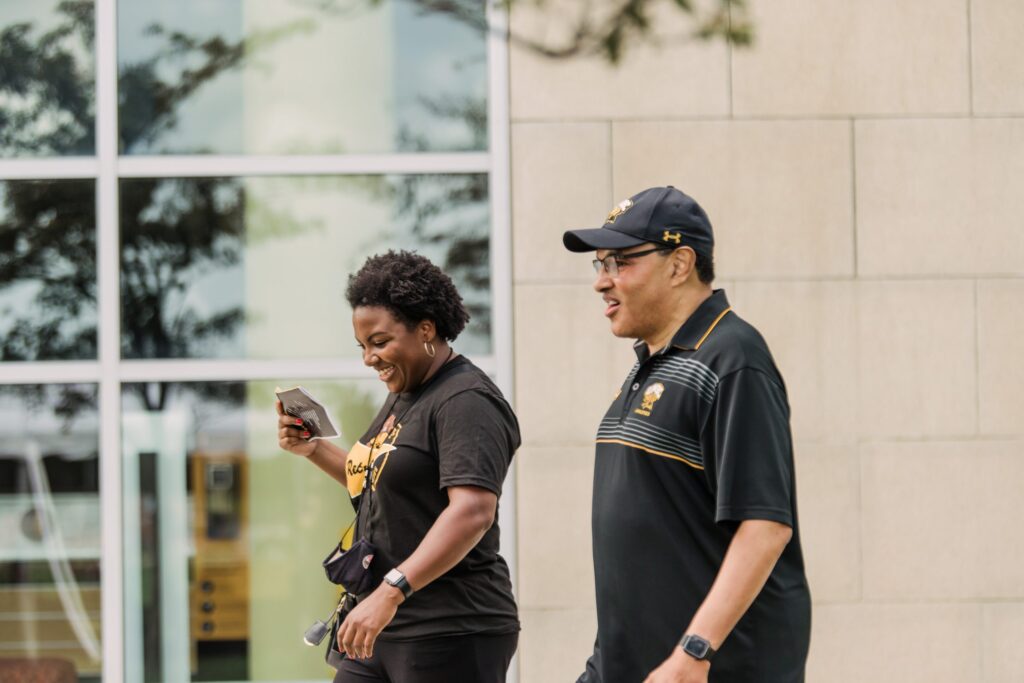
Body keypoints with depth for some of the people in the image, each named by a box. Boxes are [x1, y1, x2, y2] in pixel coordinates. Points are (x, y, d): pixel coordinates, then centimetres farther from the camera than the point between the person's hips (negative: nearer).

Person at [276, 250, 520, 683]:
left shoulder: (465, 402, -14)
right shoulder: (404, 396, 17)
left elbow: (472, 512, -26)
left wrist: (391, 591, -33)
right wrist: (312, 449, 15)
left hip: (448, 636, -9)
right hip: (384, 630, 9)